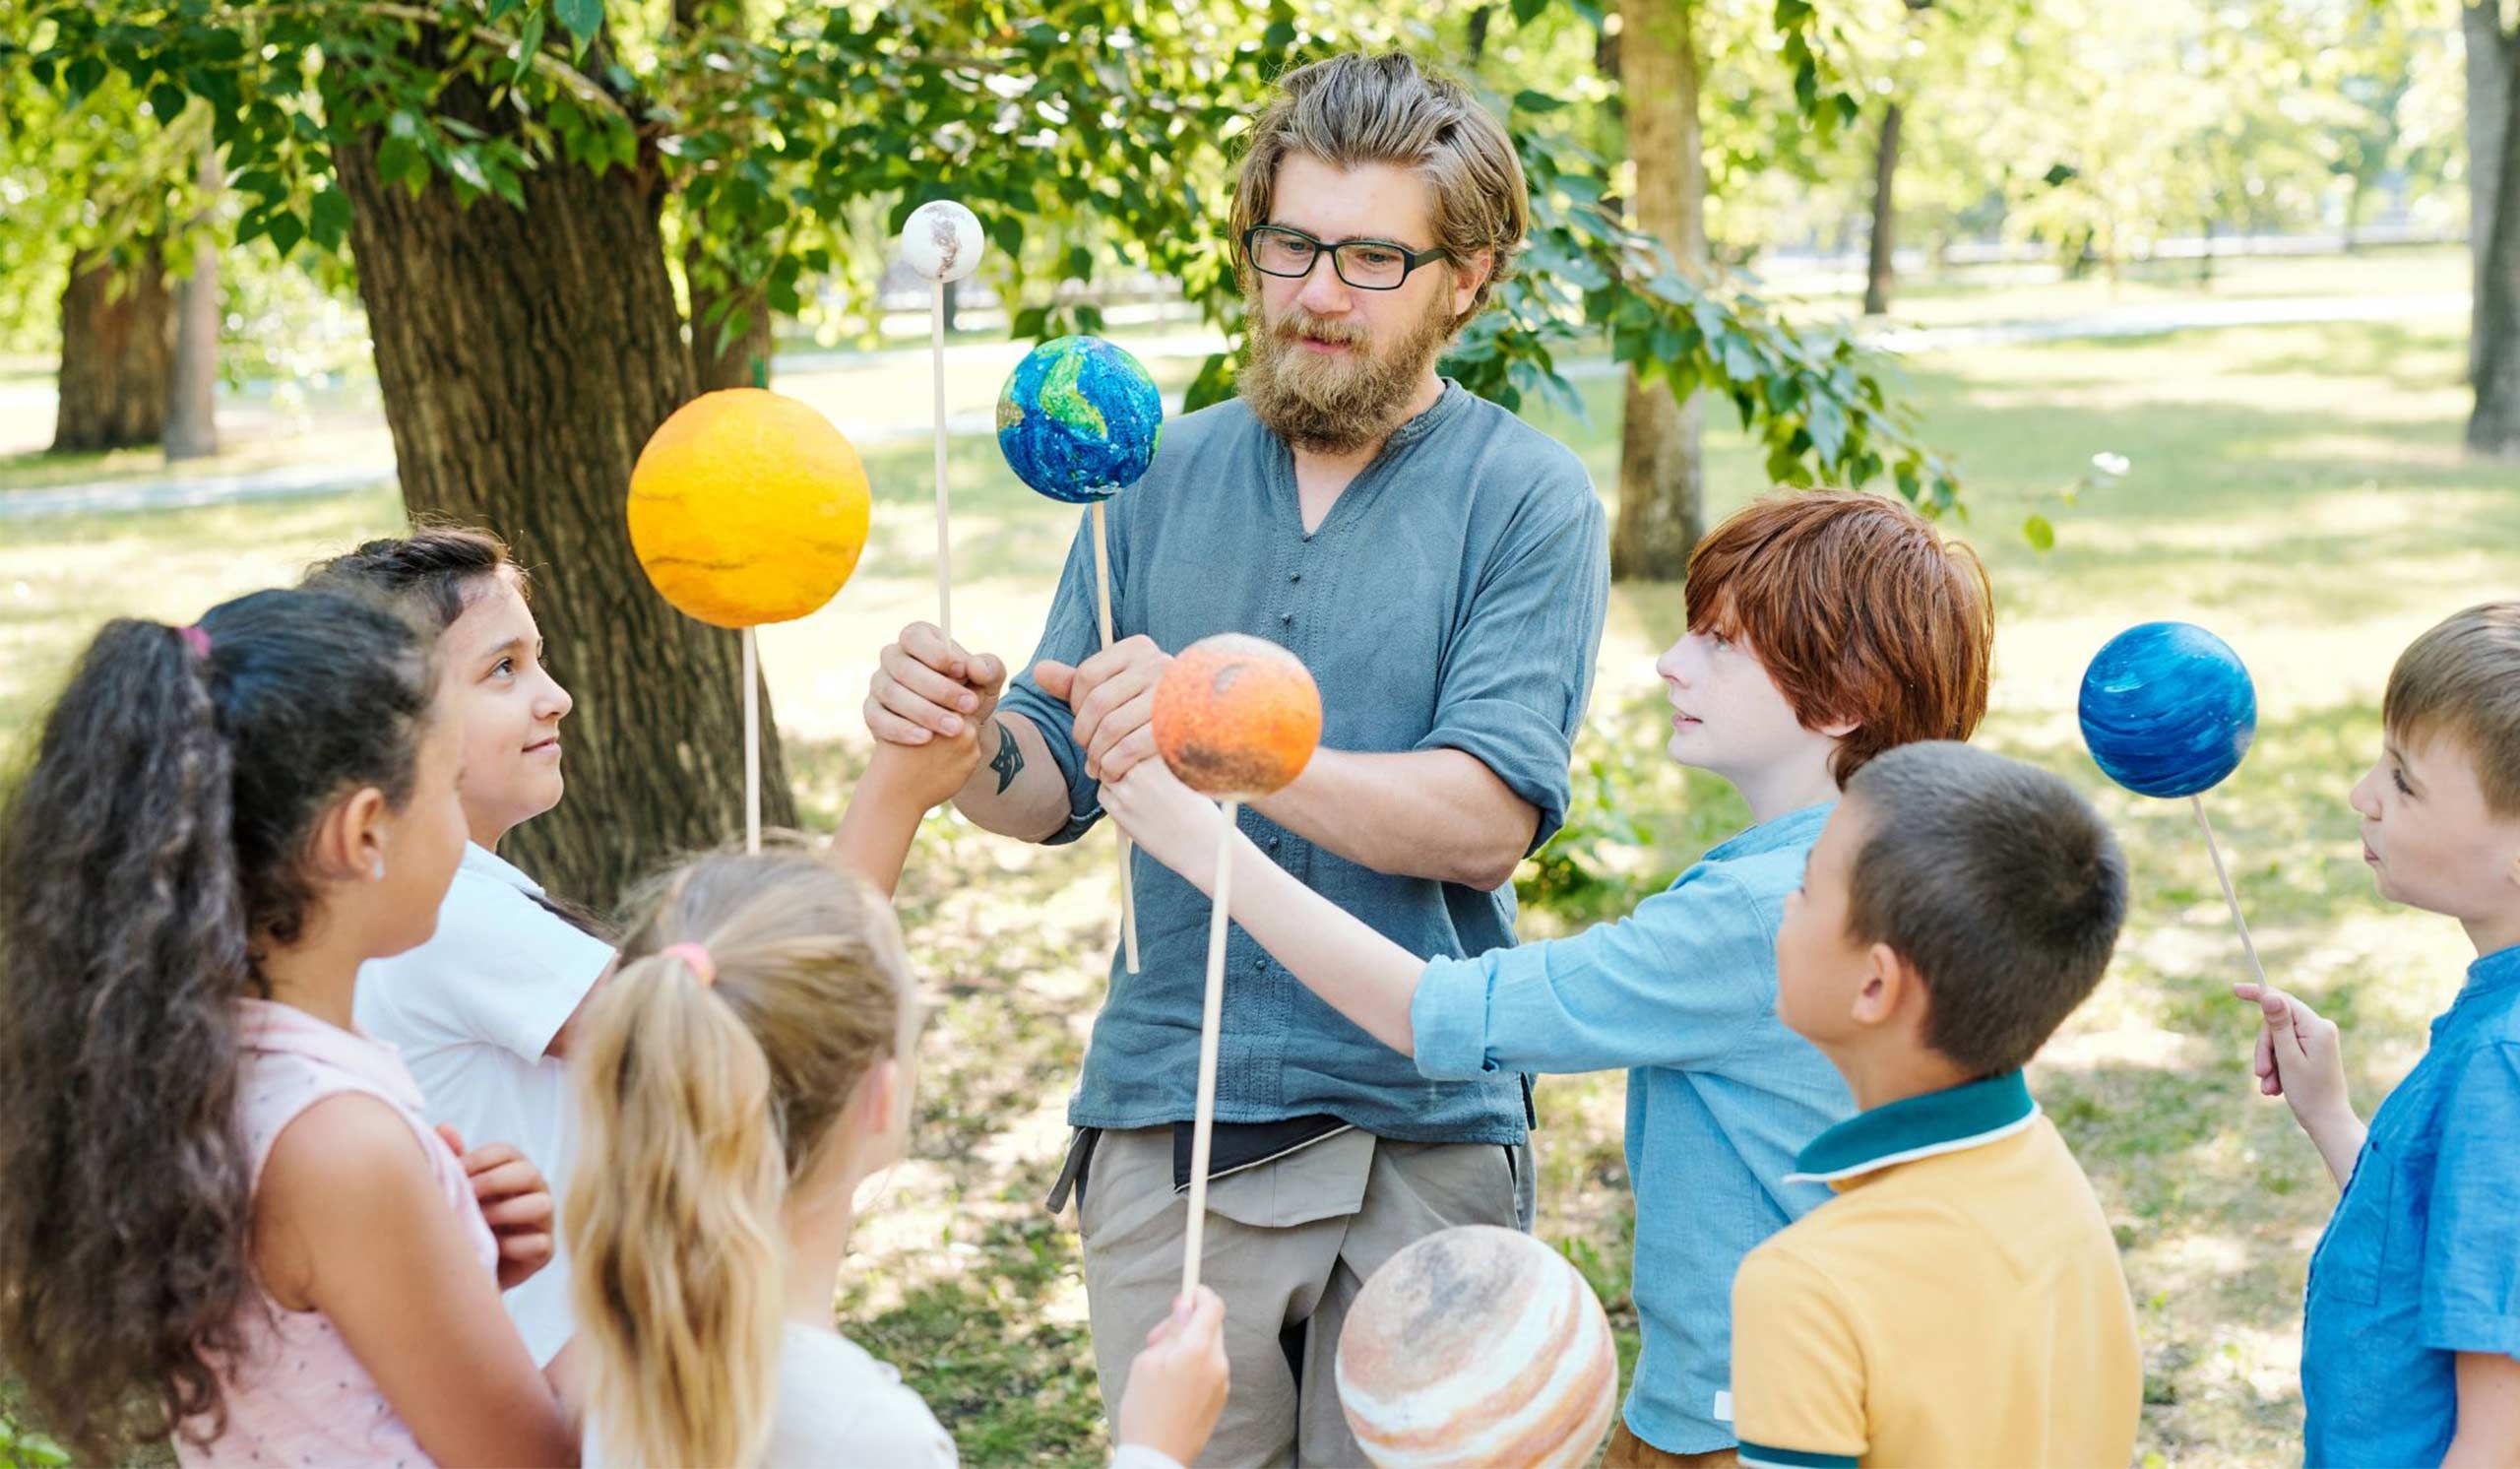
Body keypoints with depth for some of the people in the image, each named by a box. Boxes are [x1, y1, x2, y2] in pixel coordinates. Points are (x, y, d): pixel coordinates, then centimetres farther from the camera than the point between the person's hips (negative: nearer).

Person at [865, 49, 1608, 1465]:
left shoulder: (1528, 496, -5)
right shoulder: (1164, 472, 7)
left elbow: (1489, 821, -16)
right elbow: (1059, 787, 9)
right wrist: (962, 742, -14)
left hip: (1423, 1136, -2)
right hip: (1166, 1119, 3)